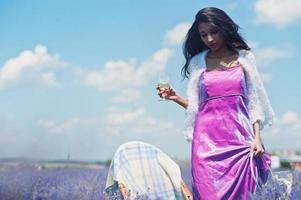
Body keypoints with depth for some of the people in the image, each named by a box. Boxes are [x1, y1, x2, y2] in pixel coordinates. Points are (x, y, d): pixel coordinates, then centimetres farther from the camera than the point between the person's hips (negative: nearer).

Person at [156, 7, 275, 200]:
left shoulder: (244, 57, 8)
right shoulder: (198, 62, 10)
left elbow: (253, 101, 7)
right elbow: (195, 105, 13)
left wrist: (257, 137, -1)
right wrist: (175, 98, -5)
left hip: (239, 138, 0)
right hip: (208, 140, 0)